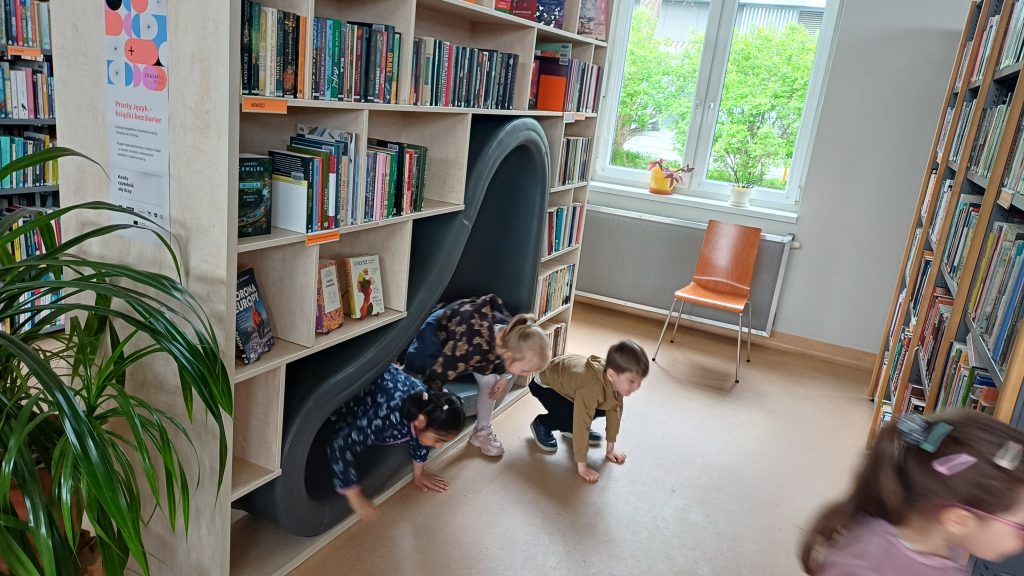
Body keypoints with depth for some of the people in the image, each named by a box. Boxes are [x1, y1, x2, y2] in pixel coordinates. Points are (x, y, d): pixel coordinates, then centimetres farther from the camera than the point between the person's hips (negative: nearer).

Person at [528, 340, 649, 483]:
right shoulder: (592, 388, -43)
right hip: (545, 384, -7)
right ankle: (542, 424, 3)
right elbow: (581, 426, -39)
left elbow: (614, 412, -6)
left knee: (602, 409, -5)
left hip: (565, 379, 7)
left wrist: (610, 448, 1)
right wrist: (582, 466, -32)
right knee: (573, 419, -25)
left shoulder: (617, 381, -20)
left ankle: (569, 428, 16)